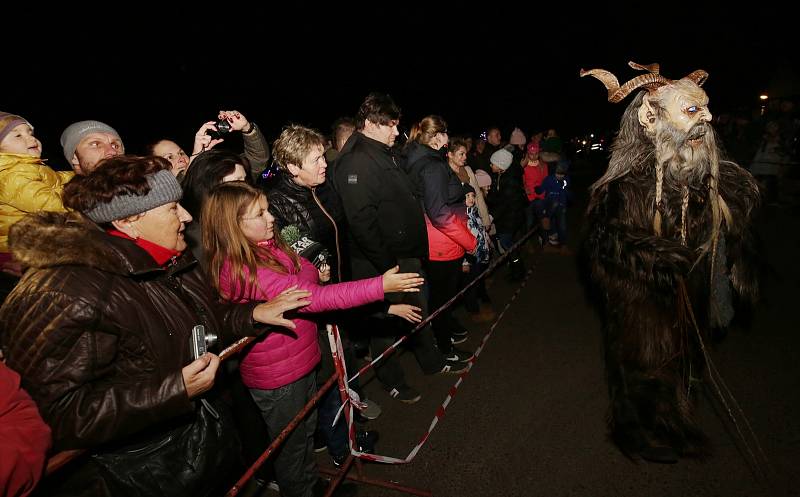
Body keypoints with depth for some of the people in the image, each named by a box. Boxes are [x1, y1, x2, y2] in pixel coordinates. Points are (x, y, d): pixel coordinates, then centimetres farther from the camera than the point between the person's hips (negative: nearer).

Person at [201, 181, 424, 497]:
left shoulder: (268, 245, -2)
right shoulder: (240, 270, -30)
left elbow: (303, 279, 19)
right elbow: (313, 298, -35)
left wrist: (314, 274, -3)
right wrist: (380, 286, -35)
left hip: (300, 362, 9)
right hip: (277, 378, -9)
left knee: (307, 430, 28)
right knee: (291, 445, 16)